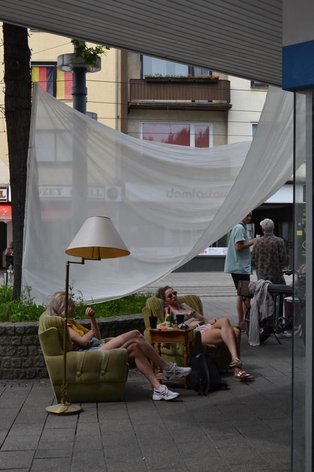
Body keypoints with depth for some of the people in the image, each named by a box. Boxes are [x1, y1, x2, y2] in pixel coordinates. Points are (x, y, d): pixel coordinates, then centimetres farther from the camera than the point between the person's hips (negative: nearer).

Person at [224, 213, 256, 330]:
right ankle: (245, 321, -4)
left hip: (238, 267, 11)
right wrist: (252, 242, -12)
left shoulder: (239, 227, 19)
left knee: (241, 294, 14)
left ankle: (241, 322, 18)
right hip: (240, 267, -11)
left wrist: (252, 242, 13)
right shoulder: (240, 228, -13)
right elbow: (239, 246, -21)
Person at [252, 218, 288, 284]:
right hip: (275, 277, -3)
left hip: (261, 276, 3)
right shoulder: (279, 241, -9)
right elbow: (284, 260, -10)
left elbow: (253, 261, 3)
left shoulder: (258, 241, -1)